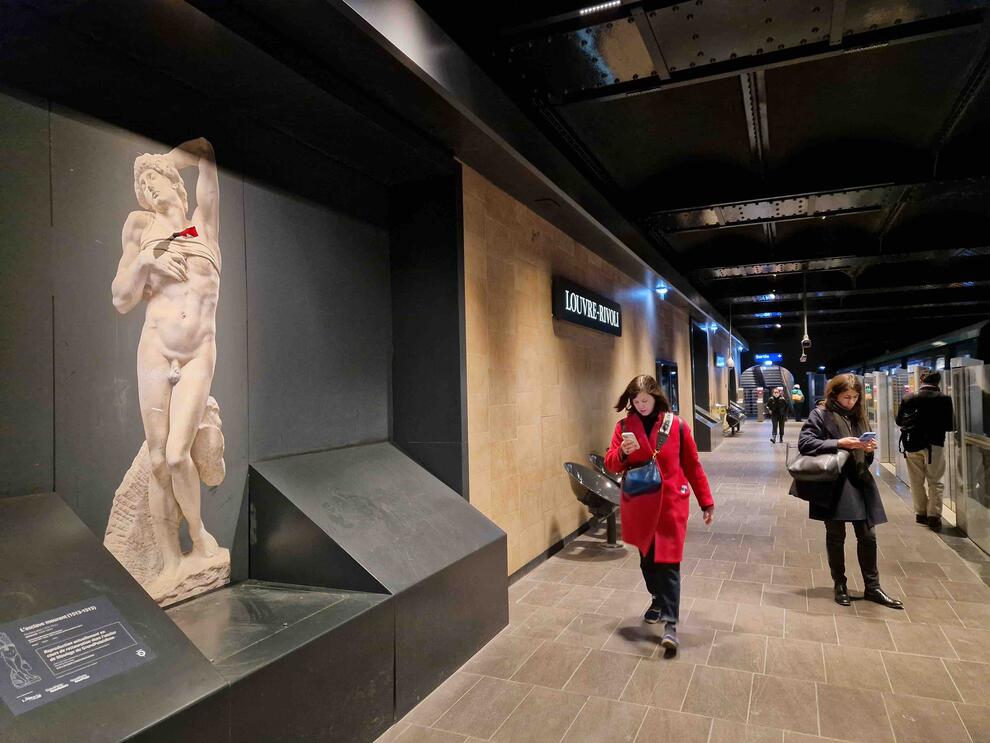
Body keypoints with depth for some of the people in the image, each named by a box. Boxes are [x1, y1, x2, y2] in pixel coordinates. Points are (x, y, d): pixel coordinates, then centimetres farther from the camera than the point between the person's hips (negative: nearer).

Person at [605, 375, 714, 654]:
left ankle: (670, 624, 0)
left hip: (671, 502, -3)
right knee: (647, 558, 16)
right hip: (638, 503, 3)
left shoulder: (676, 425, -5)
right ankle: (658, 600, 40)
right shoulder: (624, 426, 0)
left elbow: (692, 466, 1)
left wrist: (706, 502, 2)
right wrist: (622, 453, -24)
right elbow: (611, 464, -2)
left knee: (668, 561, -6)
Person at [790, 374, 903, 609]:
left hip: (860, 483, 5)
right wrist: (838, 443, -21)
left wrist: (869, 449, -5)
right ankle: (840, 585, 23)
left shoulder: (858, 417, 13)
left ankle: (872, 587, 21)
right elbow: (804, 443, -16)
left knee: (867, 536, 7)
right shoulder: (820, 415, -5)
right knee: (836, 536, 8)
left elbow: (866, 459, 18)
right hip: (833, 485, -5)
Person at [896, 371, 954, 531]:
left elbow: (899, 420, 7)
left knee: (917, 482, 13)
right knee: (935, 482, 7)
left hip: (912, 444, 2)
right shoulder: (944, 399, -7)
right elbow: (949, 425, -2)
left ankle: (921, 513, 19)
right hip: (934, 444, -2)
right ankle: (934, 516, 1)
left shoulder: (908, 398, -1)